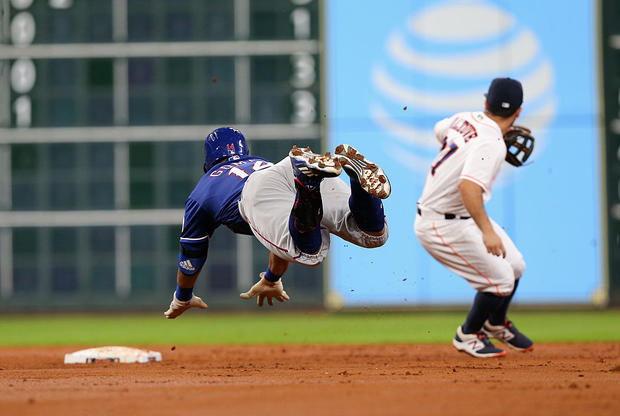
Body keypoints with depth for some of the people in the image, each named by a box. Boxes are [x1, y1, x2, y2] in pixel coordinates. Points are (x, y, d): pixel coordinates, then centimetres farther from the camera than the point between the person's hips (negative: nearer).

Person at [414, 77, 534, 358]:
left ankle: (495, 324, 37)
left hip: (462, 216, 10)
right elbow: (468, 185, -41)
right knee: (500, 280, -7)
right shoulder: (491, 143, -27)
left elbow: (440, 130, 24)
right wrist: (487, 231, -44)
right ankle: (467, 335, 15)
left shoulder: (465, 119, 0)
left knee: (514, 265, 13)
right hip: (442, 226, -10)